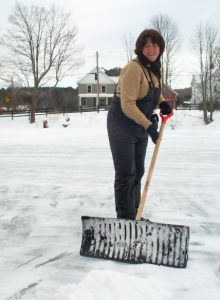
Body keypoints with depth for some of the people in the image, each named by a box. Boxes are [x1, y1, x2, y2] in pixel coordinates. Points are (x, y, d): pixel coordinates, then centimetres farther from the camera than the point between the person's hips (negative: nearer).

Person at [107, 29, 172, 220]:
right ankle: (124, 219, 2)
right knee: (126, 174, -7)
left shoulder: (155, 69, 5)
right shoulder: (133, 68, -21)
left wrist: (162, 103, 3)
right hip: (122, 126, -9)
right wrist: (149, 126, -28)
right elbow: (128, 105, -26)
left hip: (141, 128, 9)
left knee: (138, 172, 15)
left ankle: (134, 216, 29)